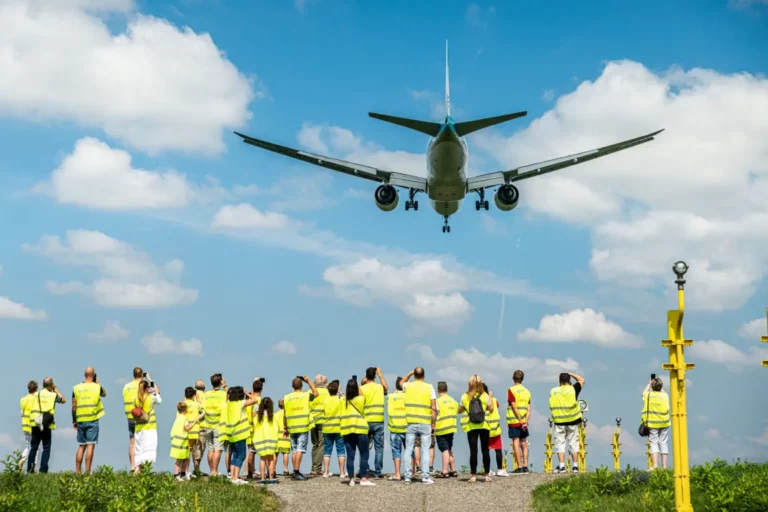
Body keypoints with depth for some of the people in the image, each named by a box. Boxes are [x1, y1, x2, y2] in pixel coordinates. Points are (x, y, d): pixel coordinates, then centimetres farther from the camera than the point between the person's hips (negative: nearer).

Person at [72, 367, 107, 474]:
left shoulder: (77, 388, 4)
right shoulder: (97, 387, -2)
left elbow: (74, 406, 5)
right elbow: (104, 394, 21)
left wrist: (74, 421, 13)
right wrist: (98, 382, 25)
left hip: (80, 420, 3)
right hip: (92, 420, -3)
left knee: (81, 446, 13)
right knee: (90, 445, -4)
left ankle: (77, 471, 12)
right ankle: (87, 471, -10)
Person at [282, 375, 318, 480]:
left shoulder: (287, 397, 4)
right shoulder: (306, 395, -2)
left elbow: (285, 414, 7)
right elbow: (316, 393, 20)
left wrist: (285, 428, 16)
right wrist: (309, 381, 21)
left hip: (292, 427, 3)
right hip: (303, 427, -3)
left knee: (294, 450, 12)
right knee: (300, 449, -6)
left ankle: (295, 471, 14)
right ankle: (296, 471, -14)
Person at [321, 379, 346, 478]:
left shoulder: (325, 400, 2)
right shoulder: (340, 399, -6)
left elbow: (323, 412, 8)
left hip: (327, 429, 2)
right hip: (339, 428, -2)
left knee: (327, 451, 8)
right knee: (341, 450, 2)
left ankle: (326, 472, 6)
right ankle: (342, 473, -1)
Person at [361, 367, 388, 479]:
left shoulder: (362, 389, -4)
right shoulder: (380, 387, 2)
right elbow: (386, 388, 27)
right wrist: (380, 374, 33)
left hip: (366, 422, 0)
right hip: (378, 421, 0)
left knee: (365, 448, 10)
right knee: (379, 448, 3)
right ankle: (377, 473, -1)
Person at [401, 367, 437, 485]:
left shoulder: (408, 386, 4)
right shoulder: (429, 387, -2)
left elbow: (402, 381, 32)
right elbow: (434, 408, -4)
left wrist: (411, 372, 27)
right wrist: (433, 424, 2)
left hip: (411, 423, 2)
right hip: (425, 423, -1)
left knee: (408, 450, 6)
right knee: (425, 450, 3)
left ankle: (408, 477, 4)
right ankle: (425, 477, -1)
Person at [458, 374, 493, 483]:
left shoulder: (465, 397, -1)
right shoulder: (485, 396, -3)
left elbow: (460, 411, 5)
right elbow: (491, 409, -1)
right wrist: (490, 397, 11)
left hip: (471, 427, 0)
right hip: (484, 426, 0)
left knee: (473, 451, 1)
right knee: (485, 450, 8)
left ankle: (473, 475, -2)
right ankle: (487, 475, 7)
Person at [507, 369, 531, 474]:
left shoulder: (511, 390, -7)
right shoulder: (526, 391, 9)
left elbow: (514, 407, -13)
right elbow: (529, 408, 2)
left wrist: (521, 421, -11)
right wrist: (526, 421, -4)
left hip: (514, 421, -5)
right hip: (524, 422, 5)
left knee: (516, 442, -4)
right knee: (523, 443, 12)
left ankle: (520, 467, -8)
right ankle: (525, 466, 11)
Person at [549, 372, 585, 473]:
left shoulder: (553, 392, 1)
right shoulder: (573, 389, -4)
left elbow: (551, 407, 8)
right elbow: (581, 380, 12)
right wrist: (571, 374, 17)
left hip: (559, 422, 0)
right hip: (572, 422, 0)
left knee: (560, 443, 4)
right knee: (573, 443, 8)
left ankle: (561, 466, -4)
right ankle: (575, 466, 9)